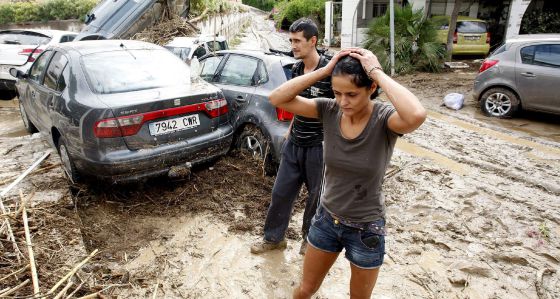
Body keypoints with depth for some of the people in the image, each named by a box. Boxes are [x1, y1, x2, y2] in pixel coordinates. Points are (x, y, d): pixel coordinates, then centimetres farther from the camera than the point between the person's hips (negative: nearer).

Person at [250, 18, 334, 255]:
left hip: (319, 147, -6)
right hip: (294, 144, 6)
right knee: (281, 192, 12)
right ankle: (274, 238, 31)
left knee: (316, 196, 12)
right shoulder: (296, 69, 5)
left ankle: (310, 239, 35)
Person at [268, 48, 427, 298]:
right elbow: (277, 99, -18)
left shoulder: (385, 119, -23)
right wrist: (324, 70, -25)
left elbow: (416, 115, -46)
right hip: (326, 219, 3)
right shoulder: (329, 110, -13)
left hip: (366, 229, -2)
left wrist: (377, 72, -35)